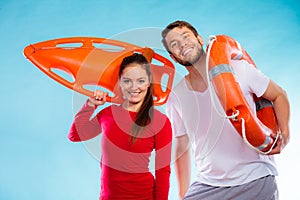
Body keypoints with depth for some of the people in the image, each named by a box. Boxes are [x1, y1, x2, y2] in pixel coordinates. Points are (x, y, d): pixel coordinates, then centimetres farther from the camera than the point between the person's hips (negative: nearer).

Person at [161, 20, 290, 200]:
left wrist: (284, 134, -9)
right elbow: (182, 149, 8)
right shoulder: (176, 98, 0)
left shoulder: (238, 69, -6)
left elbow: (279, 96, 6)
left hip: (256, 180, -1)